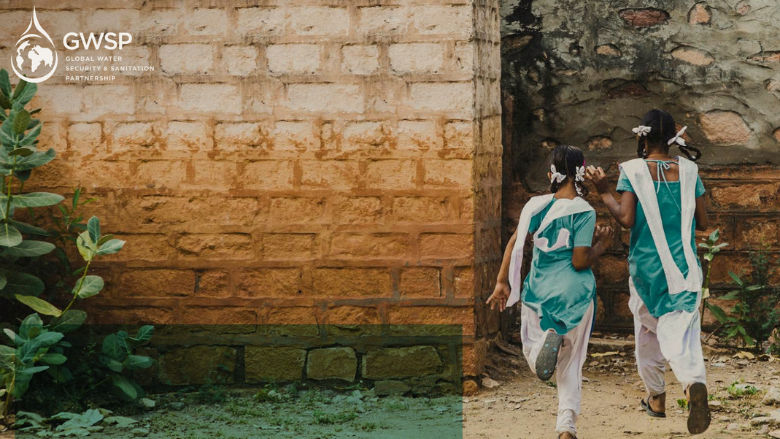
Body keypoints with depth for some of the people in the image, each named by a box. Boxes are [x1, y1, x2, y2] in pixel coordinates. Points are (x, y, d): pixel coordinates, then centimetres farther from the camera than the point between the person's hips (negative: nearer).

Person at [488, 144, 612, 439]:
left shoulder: (537, 204, 3)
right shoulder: (583, 211, -9)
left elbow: (515, 241, -2)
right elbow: (579, 261, -12)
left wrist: (503, 282, 2)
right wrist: (602, 244, 4)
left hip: (538, 291, 2)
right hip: (575, 293, -2)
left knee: (531, 349, 17)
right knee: (570, 364, 12)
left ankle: (547, 340, -19)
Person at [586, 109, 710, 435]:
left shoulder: (633, 171, -7)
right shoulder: (688, 170, 1)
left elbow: (626, 219, -15)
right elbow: (702, 222, 4)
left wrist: (603, 192, -4)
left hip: (646, 265, -1)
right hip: (684, 266, 1)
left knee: (647, 328, 19)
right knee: (681, 330, -6)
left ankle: (656, 397, 31)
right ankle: (694, 383, -36)